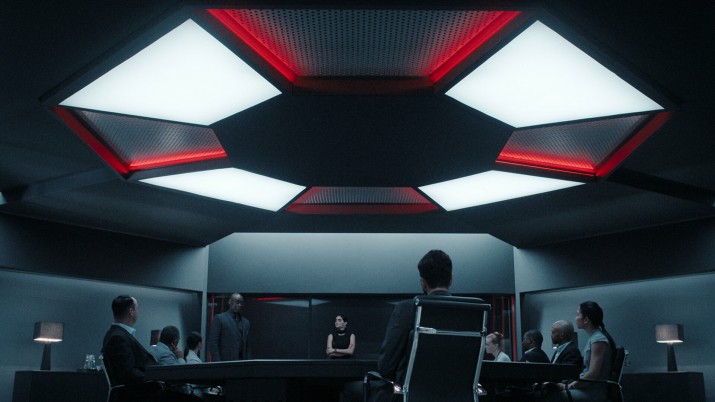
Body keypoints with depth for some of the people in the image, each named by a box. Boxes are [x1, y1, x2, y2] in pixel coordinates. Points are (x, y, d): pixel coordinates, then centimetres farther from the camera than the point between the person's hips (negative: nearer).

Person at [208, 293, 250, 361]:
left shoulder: (246, 322, 16)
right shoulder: (219, 318, -1)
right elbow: (213, 343, -6)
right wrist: (217, 363, -13)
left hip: (242, 362, 5)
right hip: (224, 362, -5)